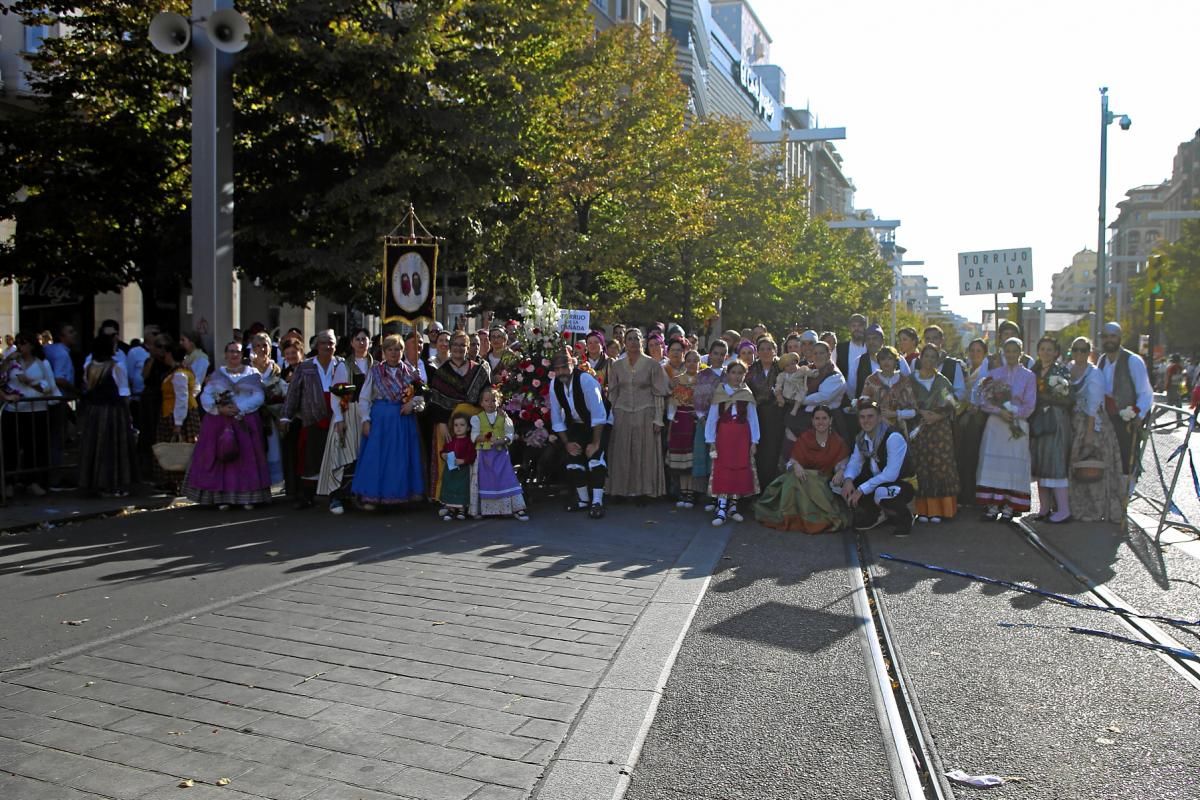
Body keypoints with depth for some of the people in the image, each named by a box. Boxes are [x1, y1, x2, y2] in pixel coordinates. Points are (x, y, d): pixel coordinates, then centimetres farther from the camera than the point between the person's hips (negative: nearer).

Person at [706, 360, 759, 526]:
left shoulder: (747, 395, 5)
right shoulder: (719, 393, 1)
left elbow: (753, 419, 5)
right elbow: (712, 418, 1)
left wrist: (754, 441, 1)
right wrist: (711, 441, -4)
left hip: (742, 437, 2)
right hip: (724, 436, -2)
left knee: (740, 471, 3)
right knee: (722, 470, -7)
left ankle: (733, 506, 14)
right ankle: (721, 509, -7)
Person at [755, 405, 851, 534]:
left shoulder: (838, 441, 3)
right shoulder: (804, 438, 3)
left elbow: (842, 461, -6)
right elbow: (793, 459, -3)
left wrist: (840, 472, -31)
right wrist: (796, 465, -29)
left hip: (826, 482, -1)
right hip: (805, 476, 1)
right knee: (794, 479, -32)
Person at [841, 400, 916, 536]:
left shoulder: (894, 437, -25)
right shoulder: (861, 438, 0)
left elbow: (891, 474, -32)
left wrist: (862, 489, -34)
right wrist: (848, 479, -24)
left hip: (902, 484, -7)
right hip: (877, 482, 7)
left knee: (881, 493, -39)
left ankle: (904, 518, -5)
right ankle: (877, 515, 14)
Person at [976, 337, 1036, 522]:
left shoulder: (1028, 376, 4)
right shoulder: (993, 374, 10)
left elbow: (1029, 406, 0)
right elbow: (984, 401, 2)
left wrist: (1011, 413, -12)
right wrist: (1000, 411, -14)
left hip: (1018, 427, -2)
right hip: (995, 425, 2)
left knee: (1014, 465, -3)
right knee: (993, 464, -2)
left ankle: (1010, 507, 1)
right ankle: (993, 505, 1)